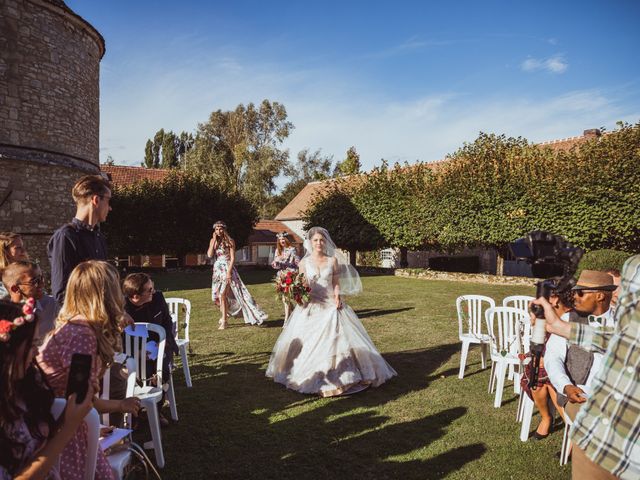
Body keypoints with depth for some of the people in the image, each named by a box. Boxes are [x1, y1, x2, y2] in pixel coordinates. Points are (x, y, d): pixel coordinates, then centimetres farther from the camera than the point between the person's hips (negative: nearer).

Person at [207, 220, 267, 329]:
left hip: (227, 269, -5)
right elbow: (209, 255, -5)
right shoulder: (213, 241, 9)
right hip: (217, 270, 5)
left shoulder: (229, 241, -3)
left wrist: (229, 271, -17)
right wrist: (214, 240, -7)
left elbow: (232, 258, -7)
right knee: (217, 297, 10)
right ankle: (224, 315, 34)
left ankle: (224, 321, -7)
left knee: (222, 295, -14)